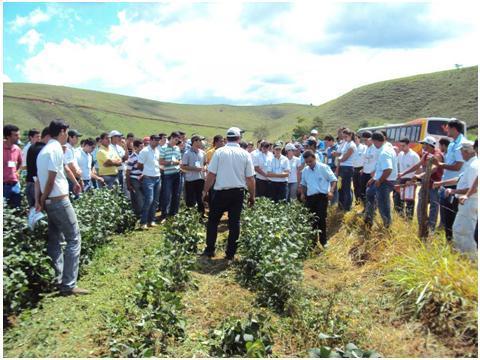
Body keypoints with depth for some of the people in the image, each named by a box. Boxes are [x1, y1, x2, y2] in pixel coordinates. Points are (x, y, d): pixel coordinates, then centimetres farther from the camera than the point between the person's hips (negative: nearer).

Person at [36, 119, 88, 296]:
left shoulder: (44, 150, 15)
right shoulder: (55, 149, -15)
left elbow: (40, 178, 13)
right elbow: (51, 179, -17)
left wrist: (39, 201, 11)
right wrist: (43, 200, -3)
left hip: (50, 202, 10)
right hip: (59, 201, -10)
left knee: (55, 241, 14)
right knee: (74, 240, -5)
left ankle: (56, 280, 21)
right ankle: (68, 285, -5)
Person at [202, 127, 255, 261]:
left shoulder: (219, 152, -6)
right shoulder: (245, 154, -1)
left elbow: (211, 174, -7)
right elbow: (250, 178, 0)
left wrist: (205, 191, 4)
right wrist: (252, 195, 11)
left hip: (221, 192, -1)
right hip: (238, 192, 2)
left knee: (213, 221, 13)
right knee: (234, 223, 9)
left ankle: (210, 250, 18)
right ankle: (230, 254, 14)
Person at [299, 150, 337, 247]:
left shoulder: (324, 167, -5)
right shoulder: (305, 171, 11)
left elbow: (333, 180, -3)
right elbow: (303, 183, 24)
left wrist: (331, 191, -16)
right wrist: (302, 193, 8)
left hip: (322, 196, -5)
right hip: (310, 197, 5)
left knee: (321, 218, -8)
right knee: (311, 219, 8)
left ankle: (323, 241, 5)